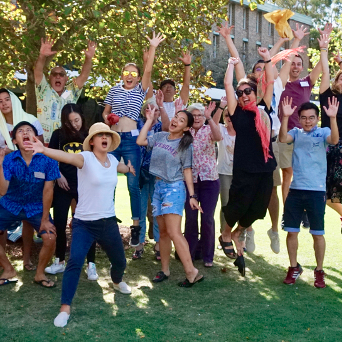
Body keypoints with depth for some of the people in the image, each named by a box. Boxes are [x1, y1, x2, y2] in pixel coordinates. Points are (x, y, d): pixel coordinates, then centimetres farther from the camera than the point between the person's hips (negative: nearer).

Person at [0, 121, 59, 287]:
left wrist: (45, 219, -9)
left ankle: (40, 274, 11)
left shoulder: (47, 159, -20)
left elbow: (48, 190, -14)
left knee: (50, 238, -17)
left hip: (36, 207, -1)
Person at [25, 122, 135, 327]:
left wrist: (129, 168, 52)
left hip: (108, 222, 6)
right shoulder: (85, 158, -15)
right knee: (75, 261, -24)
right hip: (84, 223, -5)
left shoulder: (112, 160, 3)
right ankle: (65, 308, -11)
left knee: (120, 261, 19)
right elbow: (66, 156, -37)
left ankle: (117, 281, 56)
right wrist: (44, 150, -57)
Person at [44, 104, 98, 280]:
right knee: (59, 224, 7)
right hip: (64, 185, 2)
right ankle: (60, 262, 23)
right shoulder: (58, 134, 0)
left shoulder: (89, 135, -3)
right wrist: (58, 175, -5)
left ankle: (91, 264, 9)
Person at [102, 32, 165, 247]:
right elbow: (105, 112, 20)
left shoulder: (141, 90, 6)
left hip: (131, 140, -3)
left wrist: (153, 48, -12)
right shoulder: (114, 90, 12)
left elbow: (148, 70, -7)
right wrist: (106, 118, -2)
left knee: (133, 185, -2)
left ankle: (136, 226, 4)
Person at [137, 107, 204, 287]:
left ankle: (191, 272, -13)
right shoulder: (160, 136, 10)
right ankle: (164, 270, 19)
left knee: (173, 232, -15)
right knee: (163, 231, 10)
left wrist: (192, 195, -7)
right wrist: (149, 120, 5)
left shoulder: (185, 145, -1)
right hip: (158, 186, 5)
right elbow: (140, 141, 0)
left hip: (174, 188, -5)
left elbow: (187, 170, -2)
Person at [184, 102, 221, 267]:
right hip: (190, 180, 1)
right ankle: (189, 254, 20)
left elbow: (218, 137, -22)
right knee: (190, 218, 4)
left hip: (209, 180, -1)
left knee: (208, 219, 3)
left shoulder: (209, 130, 0)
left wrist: (209, 118, -32)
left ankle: (208, 256, 17)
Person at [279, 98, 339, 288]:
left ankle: (319, 271, 20)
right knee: (292, 231, 7)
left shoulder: (323, 133, 0)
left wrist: (333, 118, -34)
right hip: (296, 190, 3)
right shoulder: (296, 133, 7)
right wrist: (285, 117, -23)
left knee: (318, 233, 5)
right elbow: (283, 139, -13)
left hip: (317, 191, -2)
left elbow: (334, 140, -21)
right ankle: (294, 268, 24)